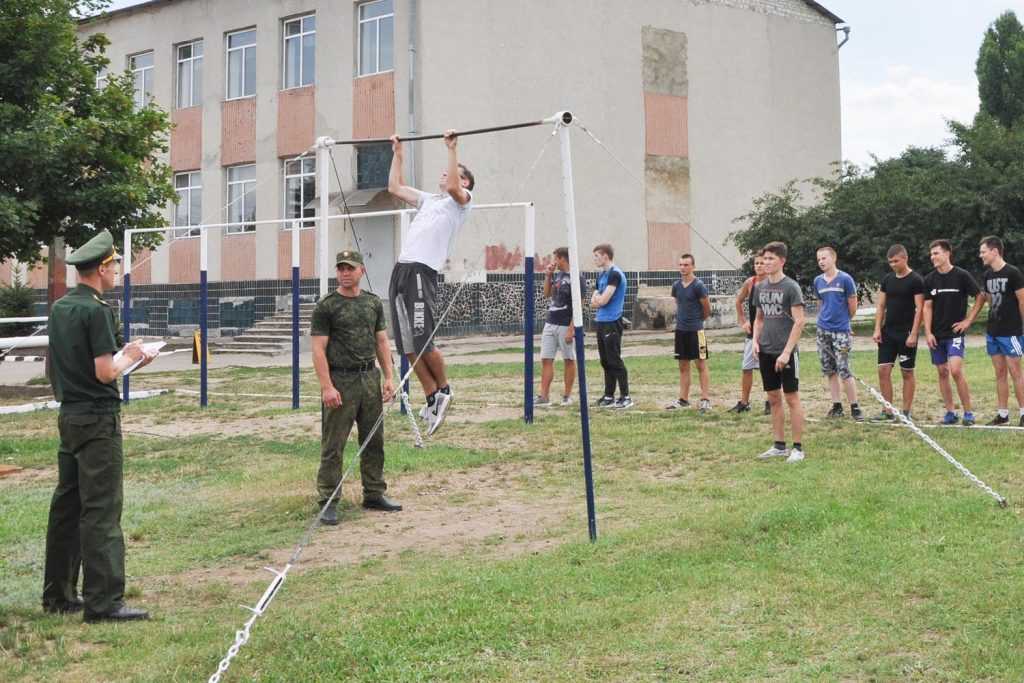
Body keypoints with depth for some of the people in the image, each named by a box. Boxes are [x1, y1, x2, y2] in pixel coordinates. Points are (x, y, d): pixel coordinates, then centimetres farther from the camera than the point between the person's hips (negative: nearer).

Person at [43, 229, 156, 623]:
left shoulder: (59, 308, 11)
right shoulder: (97, 310, -16)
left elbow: (51, 367, 17)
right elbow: (105, 372, -20)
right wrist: (128, 357, -3)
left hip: (69, 414, 9)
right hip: (97, 417, -9)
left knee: (66, 504, 14)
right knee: (101, 509, -7)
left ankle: (58, 594, 22)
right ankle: (102, 602, -6)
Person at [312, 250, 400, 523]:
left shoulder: (374, 303, 10)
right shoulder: (326, 306, -7)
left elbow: (382, 342, 13)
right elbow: (319, 349, -11)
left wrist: (389, 377, 4)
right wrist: (327, 387, -19)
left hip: (370, 378, 6)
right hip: (341, 381, -6)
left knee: (374, 441, 12)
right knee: (333, 446, -3)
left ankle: (374, 494, 24)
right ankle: (328, 502, 2)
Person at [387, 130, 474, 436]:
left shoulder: (461, 201, 7)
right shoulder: (429, 199, 29)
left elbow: (453, 187, -17)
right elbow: (395, 187, 34)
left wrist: (452, 149, -13)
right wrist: (397, 153, 33)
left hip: (421, 272, -8)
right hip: (400, 270, 8)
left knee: (423, 342, -10)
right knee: (408, 346, 5)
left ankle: (443, 390, 13)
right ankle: (432, 399, 13)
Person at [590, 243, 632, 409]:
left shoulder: (615, 274, -13)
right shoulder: (601, 275, 15)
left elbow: (603, 300, -18)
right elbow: (593, 302, 14)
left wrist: (597, 299, 1)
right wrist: (597, 299, -7)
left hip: (612, 323, -9)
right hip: (601, 322, 9)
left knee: (615, 361, -7)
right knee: (605, 362, 11)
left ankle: (625, 397, -3)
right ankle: (609, 396, 17)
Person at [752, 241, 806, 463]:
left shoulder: (791, 287, -9)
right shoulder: (761, 287, 10)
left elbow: (799, 321, -13)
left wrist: (787, 351, -18)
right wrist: (755, 340, 3)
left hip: (786, 352, -6)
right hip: (766, 352, 6)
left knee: (792, 398, -1)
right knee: (773, 399, 11)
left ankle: (798, 448, 5)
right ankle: (779, 445, 19)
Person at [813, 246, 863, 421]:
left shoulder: (845, 279, -6)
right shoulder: (818, 281, 8)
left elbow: (853, 306, -1)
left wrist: (843, 321, 10)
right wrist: (825, 319, 11)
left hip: (841, 331, -5)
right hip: (823, 331, 5)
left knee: (844, 370, -8)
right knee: (829, 371, 7)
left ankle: (855, 407, 0)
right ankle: (836, 406, 15)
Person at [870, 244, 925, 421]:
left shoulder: (916, 280, -7)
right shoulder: (887, 279, 10)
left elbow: (920, 309, -11)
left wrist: (913, 334, -17)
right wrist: (877, 329, 2)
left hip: (906, 333, -6)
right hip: (888, 332, 6)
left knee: (907, 373, 3)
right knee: (883, 370, 1)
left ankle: (906, 412, 10)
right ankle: (887, 410, 8)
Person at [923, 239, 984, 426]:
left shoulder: (961, 276, -6)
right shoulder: (929, 279, 4)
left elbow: (980, 298, 1)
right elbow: (927, 307, 4)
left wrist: (968, 321, -4)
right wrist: (928, 333, -3)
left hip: (955, 333, -4)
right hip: (936, 335, 4)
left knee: (956, 371, -16)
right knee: (942, 372, 7)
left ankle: (968, 412, -5)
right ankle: (950, 412, 16)